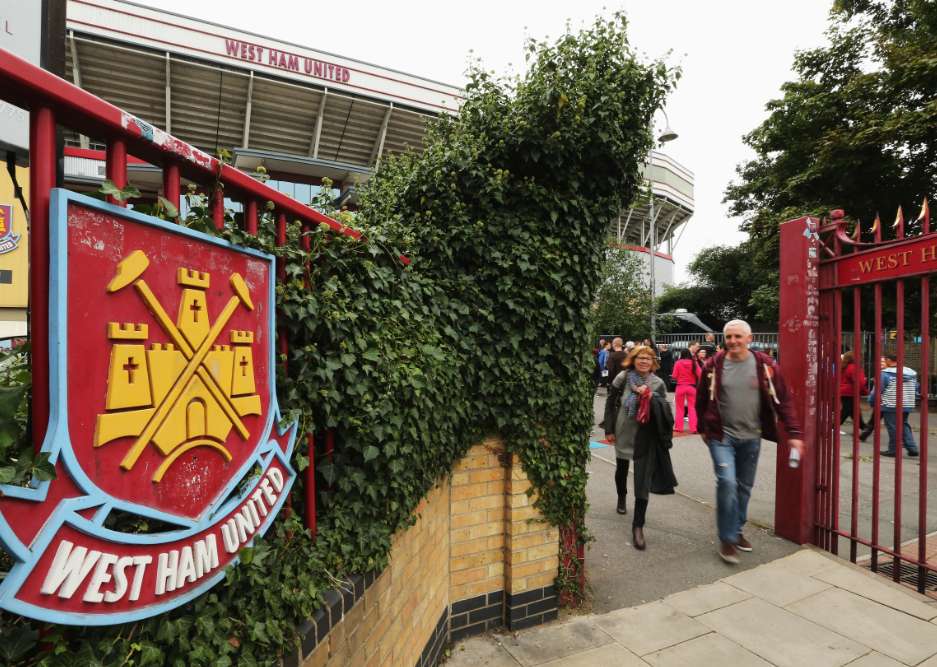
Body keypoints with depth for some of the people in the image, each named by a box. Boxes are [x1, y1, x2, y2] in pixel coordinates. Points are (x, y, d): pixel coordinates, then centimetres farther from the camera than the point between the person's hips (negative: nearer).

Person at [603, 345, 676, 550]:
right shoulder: (623, 377, -7)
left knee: (643, 481, -6)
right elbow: (611, 403, 0)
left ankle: (638, 526, 3)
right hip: (623, 432, 1)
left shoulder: (658, 383, -4)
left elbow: (665, 412, -4)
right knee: (621, 469, 23)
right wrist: (609, 429, -1)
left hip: (646, 437, -1)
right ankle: (622, 498, 53)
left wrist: (650, 396, -21)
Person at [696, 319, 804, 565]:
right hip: (722, 436, -2)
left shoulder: (765, 365, -5)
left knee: (744, 487, 14)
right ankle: (727, 539, 2)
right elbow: (701, 400, 5)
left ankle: (736, 530, 33)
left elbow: (783, 401, -2)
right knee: (727, 482, -13)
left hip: (751, 438, 3)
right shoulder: (713, 366, -7)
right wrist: (705, 428, 10)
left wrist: (794, 433, -8)